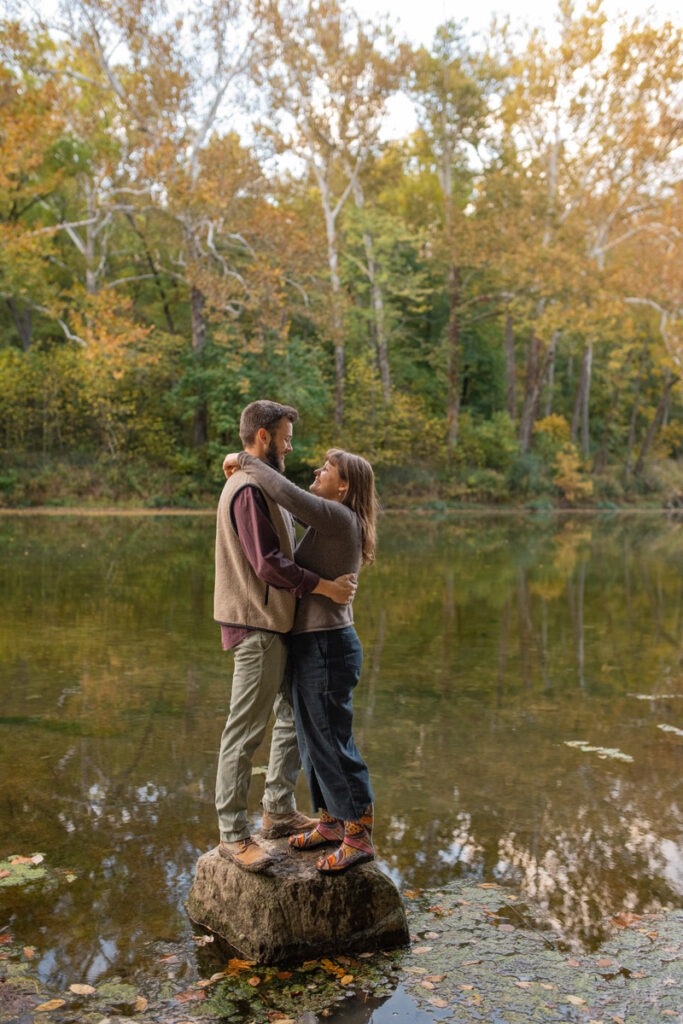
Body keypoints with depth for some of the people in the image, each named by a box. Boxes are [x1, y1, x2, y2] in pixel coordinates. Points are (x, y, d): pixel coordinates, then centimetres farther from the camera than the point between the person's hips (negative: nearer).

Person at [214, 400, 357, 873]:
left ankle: (279, 811, 29)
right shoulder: (248, 490, -16)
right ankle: (233, 833, 4)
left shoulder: (264, 486, 18)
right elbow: (269, 564, -22)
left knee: (295, 716, 17)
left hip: (279, 624, 11)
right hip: (257, 626, -11)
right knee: (247, 729, -4)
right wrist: (326, 587, -16)